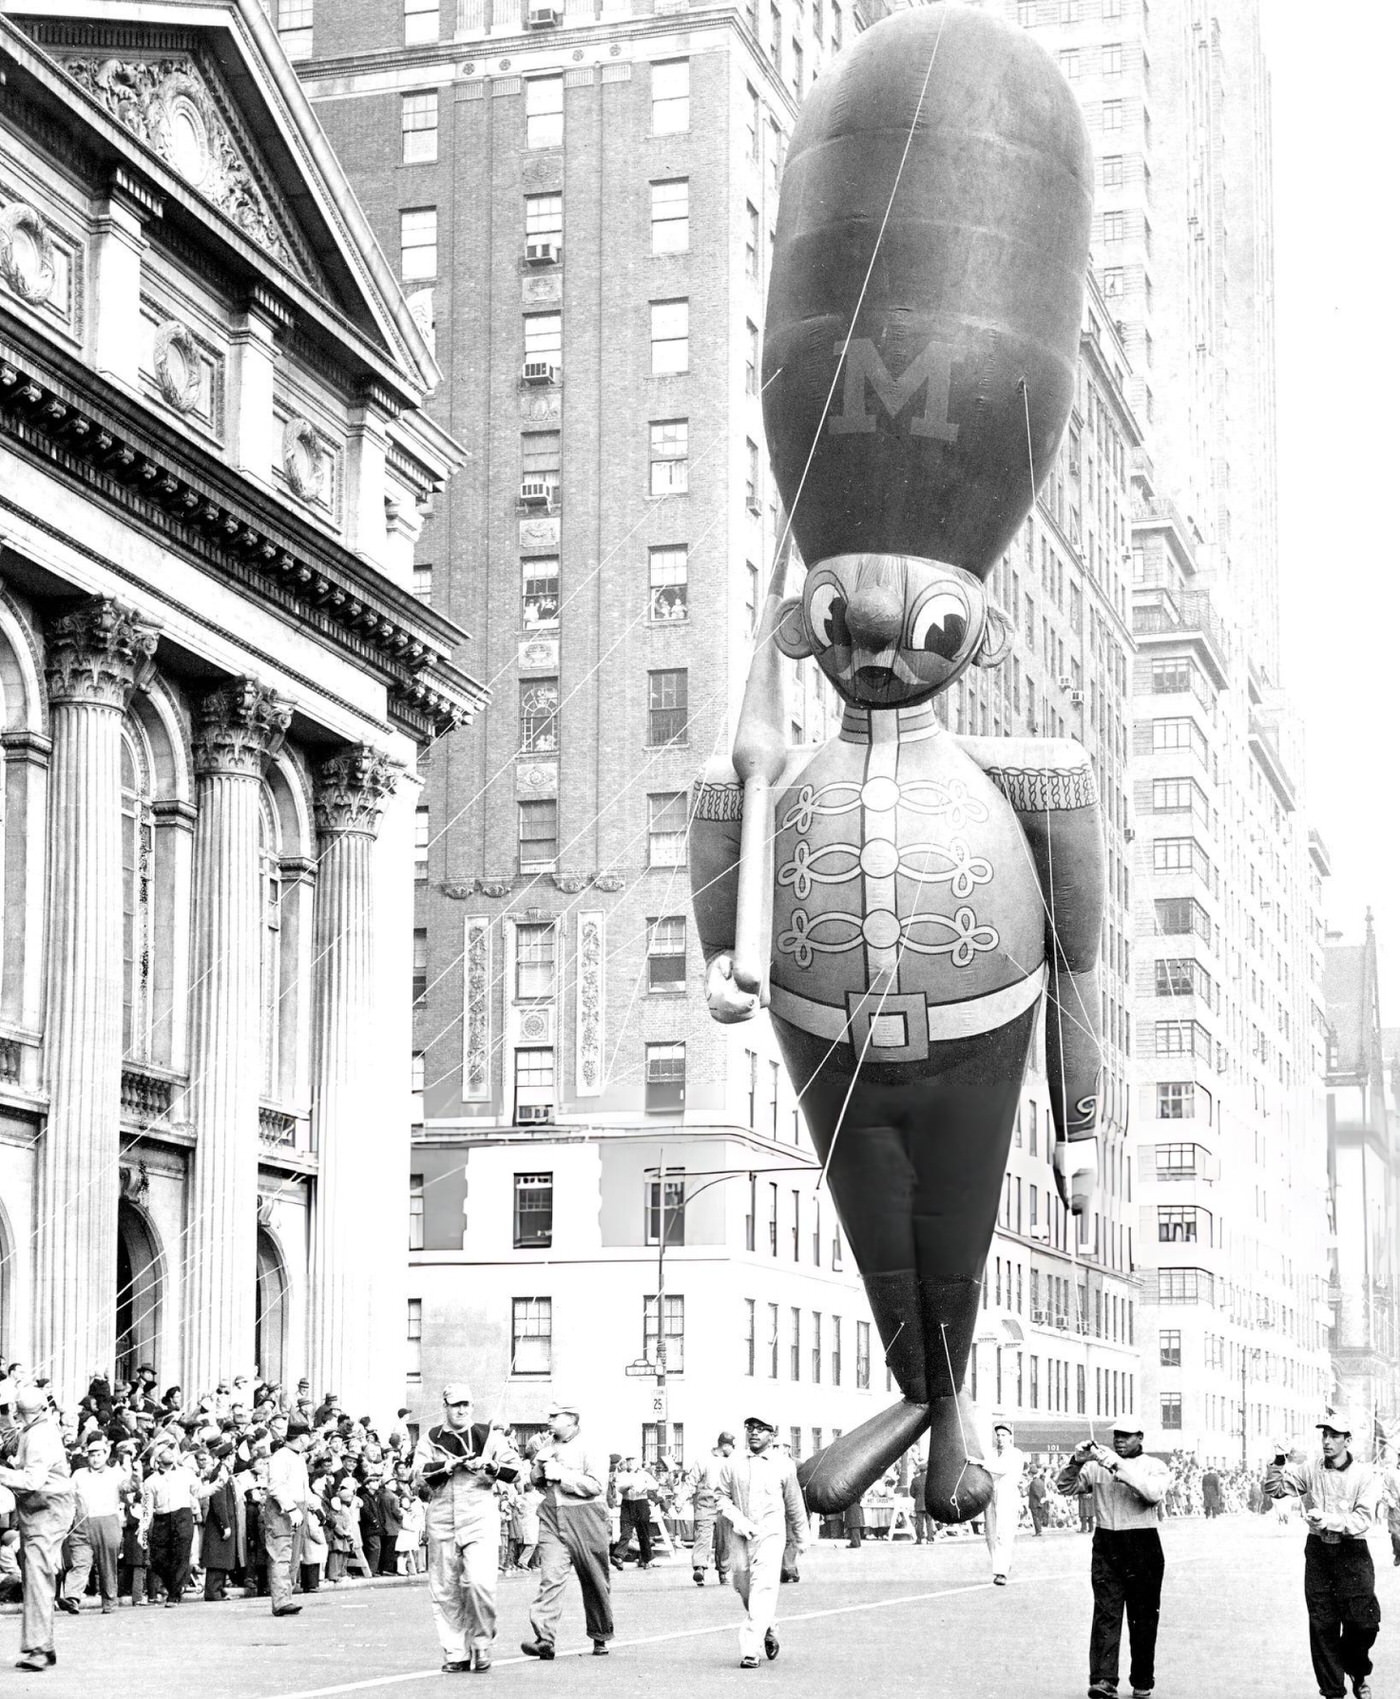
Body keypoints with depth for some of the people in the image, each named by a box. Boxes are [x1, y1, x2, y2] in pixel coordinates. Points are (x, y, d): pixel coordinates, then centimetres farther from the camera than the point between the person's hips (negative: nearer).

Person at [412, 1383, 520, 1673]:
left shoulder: (489, 1435, 8)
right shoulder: (430, 1440, 9)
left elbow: (515, 1468, 5)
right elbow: (418, 1477, -2)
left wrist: (491, 1465, -12)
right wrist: (445, 1466, -15)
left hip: (480, 1519, -2)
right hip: (441, 1521, 2)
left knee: (481, 1582, -17)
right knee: (445, 1591, 4)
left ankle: (482, 1644, 1)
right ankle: (455, 1653, 13)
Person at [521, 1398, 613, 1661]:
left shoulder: (590, 1449, -6)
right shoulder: (547, 1446, 14)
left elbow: (596, 1484, -17)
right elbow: (534, 1480, 22)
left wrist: (561, 1474, -17)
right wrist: (541, 1464, 0)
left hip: (584, 1519, -4)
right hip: (552, 1518, 4)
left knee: (594, 1580, 7)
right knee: (550, 1576, -13)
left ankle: (600, 1638, 22)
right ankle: (544, 1638, -21)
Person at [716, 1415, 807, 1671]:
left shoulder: (783, 1465, 4)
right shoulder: (733, 1465, 7)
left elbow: (794, 1504, 13)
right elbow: (721, 1496, 9)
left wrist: (799, 1538, 20)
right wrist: (735, 1518, -10)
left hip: (770, 1534, -3)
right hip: (739, 1535, 3)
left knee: (763, 1589, -15)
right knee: (743, 1588, 7)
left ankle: (750, 1649, -20)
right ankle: (768, 1632, 33)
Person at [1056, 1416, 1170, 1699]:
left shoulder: (1154, 1466, 2)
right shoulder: (1097, 1466, 9)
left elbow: (1153, 1492, -19)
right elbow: (1065, 1487, 6)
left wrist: (1119, 1466, -24)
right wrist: (1076, 1462, -13)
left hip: (1143, 1546, -1)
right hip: (1106, 1547, 1)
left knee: (1143, 1617, 5)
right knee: (1105, 1613, -8)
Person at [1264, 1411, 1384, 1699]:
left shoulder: (1367, 1475, -9)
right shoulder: (1311, 1468, 1)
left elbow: (1363, 1519, -18)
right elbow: (1275, 1489, 4)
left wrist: (1328, 1520, -30)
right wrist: (1279, 1462, -13)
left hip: (1352, 1553, -3)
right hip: (1318, 1551, 3)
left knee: (1363, 1622, -5)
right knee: (1322, 1624, 4)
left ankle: (1358, 1671, 27)